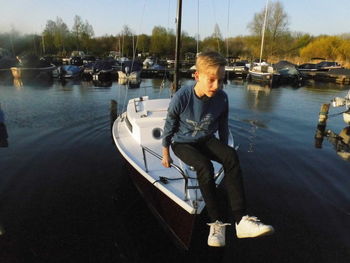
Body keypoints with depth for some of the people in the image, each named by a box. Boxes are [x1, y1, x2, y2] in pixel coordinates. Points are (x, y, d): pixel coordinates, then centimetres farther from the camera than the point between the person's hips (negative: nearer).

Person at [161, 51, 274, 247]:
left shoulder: (222, 98, -13)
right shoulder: (182, 98, -22)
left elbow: (223, 128, 3)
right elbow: (169, 127, -8)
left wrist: (224, 152, 11)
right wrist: (166, 154, 1)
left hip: (206, 140, 3)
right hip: (183, 143, -2)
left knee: (232, 156, -28)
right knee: (205, 166, -33)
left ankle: (241, 219, -31)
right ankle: (217, 223, -20)